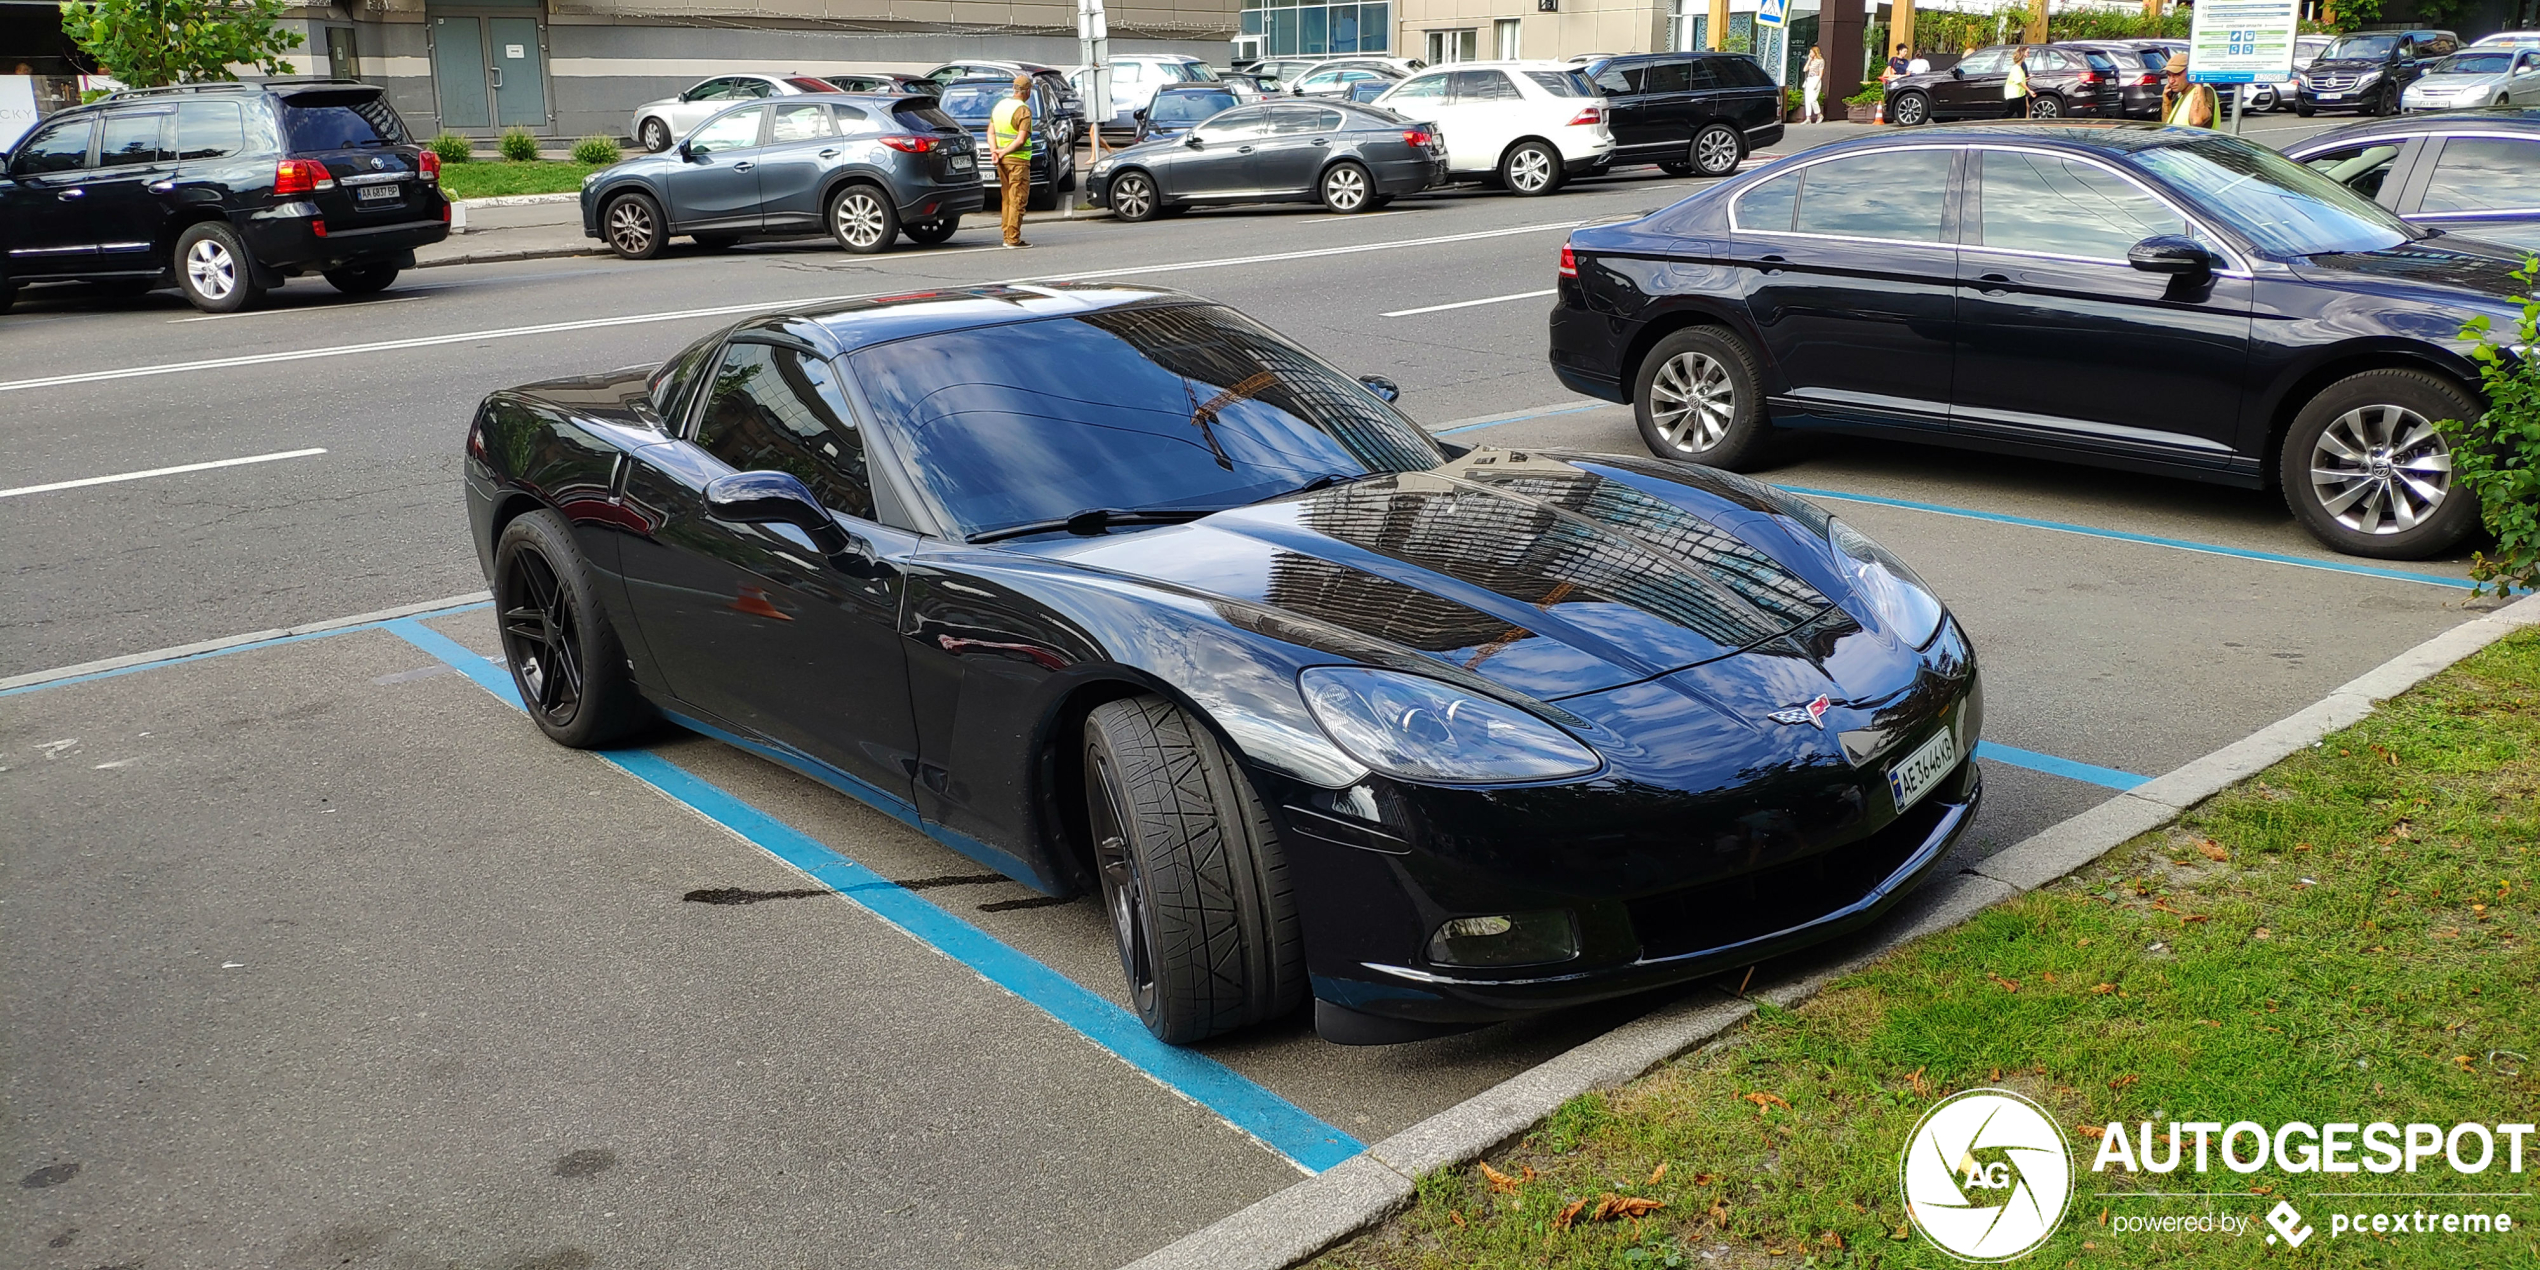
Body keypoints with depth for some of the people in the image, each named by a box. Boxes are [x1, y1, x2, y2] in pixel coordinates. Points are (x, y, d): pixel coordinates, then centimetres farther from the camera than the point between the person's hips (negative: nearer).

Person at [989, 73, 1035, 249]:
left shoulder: (999, 106, 12)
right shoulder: (1023, 110, -12)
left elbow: (991, 133, 9)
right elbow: (1021, 140, -19)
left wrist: (994, 151, -4)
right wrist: (1003, 152, -12)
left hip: (1003, 161, 8)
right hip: (1018, 161, -8)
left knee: (1006, 199, 13)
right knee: (1018, 199, -4)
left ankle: (1007, 237, 15)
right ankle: (1013, 239, -6)